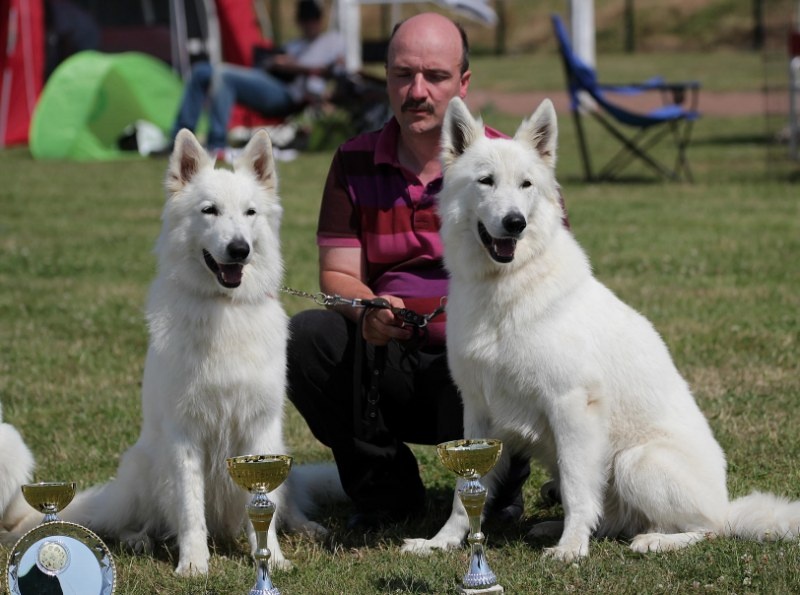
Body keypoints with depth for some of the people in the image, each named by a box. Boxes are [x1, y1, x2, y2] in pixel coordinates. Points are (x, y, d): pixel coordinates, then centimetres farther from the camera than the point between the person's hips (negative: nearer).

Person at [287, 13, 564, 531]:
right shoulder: (355, 164, 7)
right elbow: (337, 274, 0)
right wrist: (368, 313, -24)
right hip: (388, 367, 3)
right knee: (304, 336, -24)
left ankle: (500, 484, 0)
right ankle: (386, 488, -4)